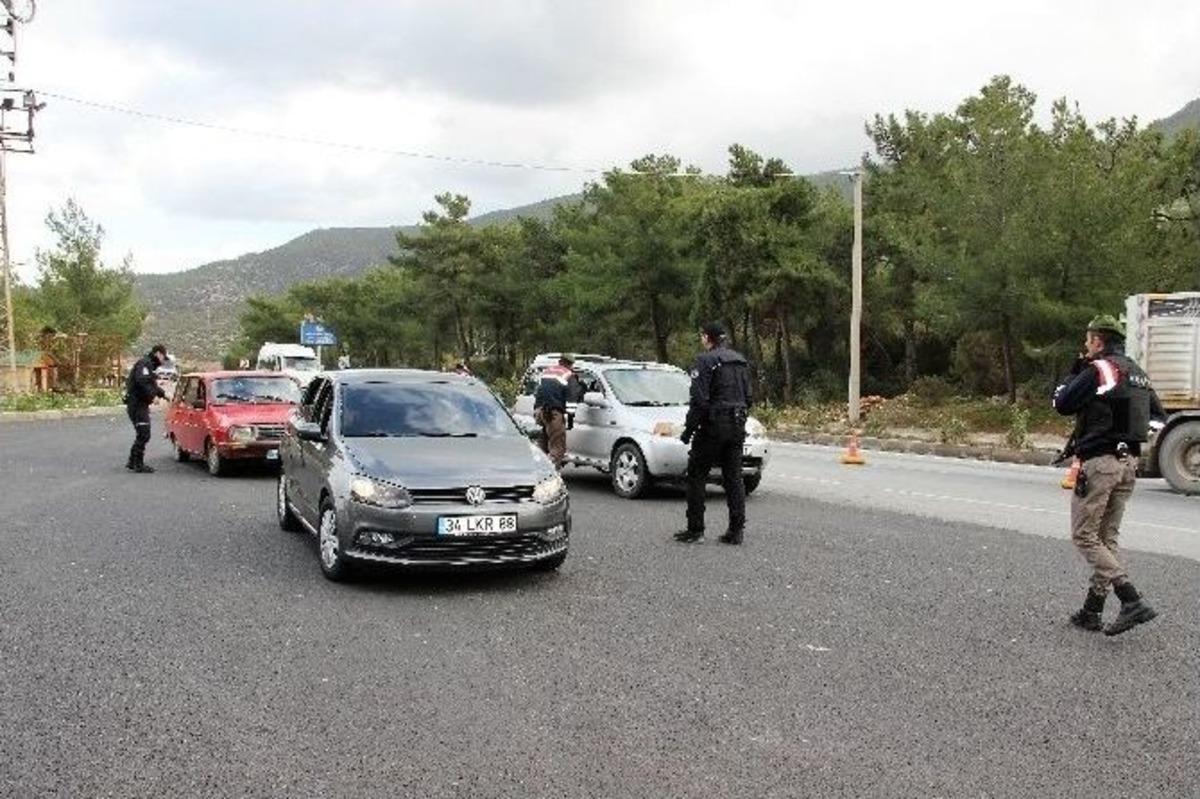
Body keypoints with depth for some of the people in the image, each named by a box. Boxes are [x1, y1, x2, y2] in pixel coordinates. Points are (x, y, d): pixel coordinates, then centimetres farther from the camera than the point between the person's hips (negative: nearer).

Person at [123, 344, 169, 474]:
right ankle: (138, 464, -6)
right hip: (137, 404, -11)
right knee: (143, 435, -9)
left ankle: (132, 462, 23)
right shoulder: (144, 363, -12)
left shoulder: (149, 365, 21)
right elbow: (142, 381, -27)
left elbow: (151, 384, 28)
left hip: (140, 404, 11)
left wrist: (163, 393, 18)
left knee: (141, 435, 16)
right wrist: (153, 396, -23)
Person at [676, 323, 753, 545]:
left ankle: (695, 528, 3)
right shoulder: (740, 361, 13)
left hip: (713, 427, -7)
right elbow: (749, 398, 15)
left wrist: (689, 430, -11)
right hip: (737, 427, 7)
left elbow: (699, 400, -16)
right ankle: (737, 530, 8)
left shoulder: (706, 361, -10)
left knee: (696, 476, 3)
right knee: (734, 477, 9)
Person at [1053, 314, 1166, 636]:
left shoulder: (1098, 370, -12)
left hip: (1099, 462, -8)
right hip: (1129, 462, 8)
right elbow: (1158, 415, 21)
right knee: (1108, 537, 13)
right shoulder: (1138, 373, 14)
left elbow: (1063, 404, -11)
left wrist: (1075, 376, 3)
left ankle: (1132, 600, -14)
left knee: (1084, 536, -3)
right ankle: (1091, 611, 19)